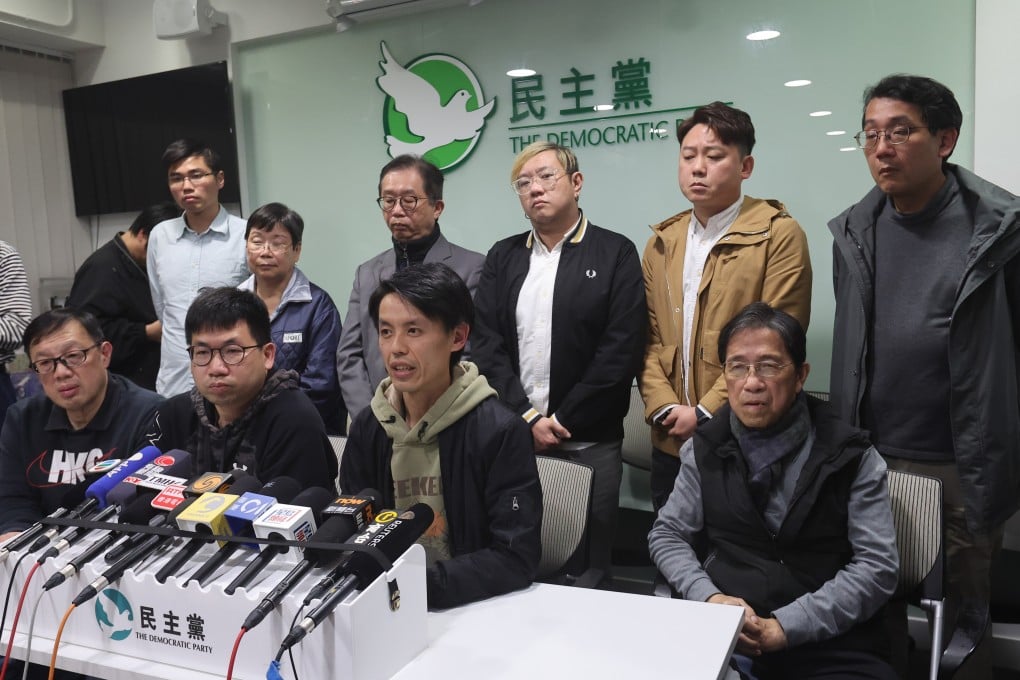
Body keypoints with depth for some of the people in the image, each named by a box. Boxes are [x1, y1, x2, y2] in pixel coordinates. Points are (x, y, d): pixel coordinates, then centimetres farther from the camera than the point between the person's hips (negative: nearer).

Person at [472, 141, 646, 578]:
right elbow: (487, 345, 3)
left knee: (587, 566, 6)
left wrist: (561, 421, -10)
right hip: (513, 437, 3)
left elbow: (621, 350, -8)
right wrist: (527, 418, -8)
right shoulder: (502, 258, 11)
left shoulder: (615, 254, 0)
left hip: (589, 442, -3)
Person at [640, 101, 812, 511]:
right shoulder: (662, 241, 10)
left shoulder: (779, 235, -8)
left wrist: (707, 412, -14)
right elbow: (649, 338, 7)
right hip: (671, 442, 5)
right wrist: (665, 408, -7)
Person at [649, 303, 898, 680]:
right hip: (719, 632, 2)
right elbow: (667, 534, 11)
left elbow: (877, 566, -5)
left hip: (828, 645, -1)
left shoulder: (850, 456, -1)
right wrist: (708, 597, -8)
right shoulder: (705, 449, 7)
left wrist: (785, 626, -14)